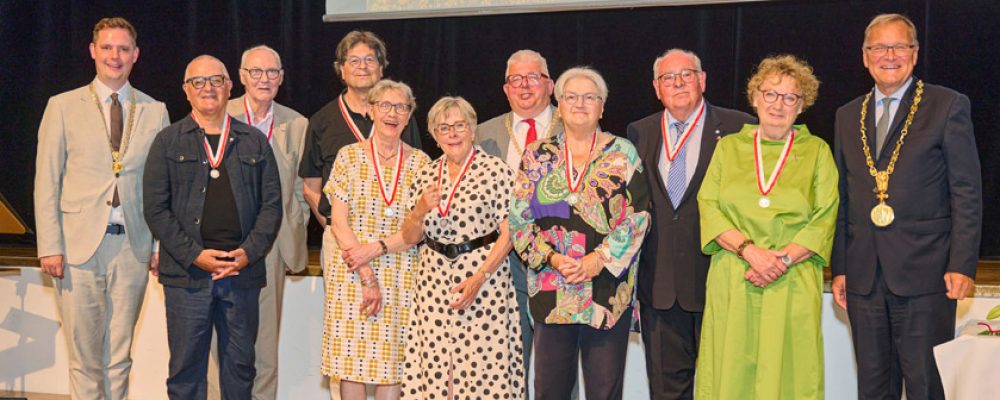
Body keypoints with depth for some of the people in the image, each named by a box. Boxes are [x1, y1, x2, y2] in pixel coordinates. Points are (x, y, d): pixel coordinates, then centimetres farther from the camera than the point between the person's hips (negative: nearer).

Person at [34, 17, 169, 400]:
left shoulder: (155, 111, 8)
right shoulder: (63, 106, 4)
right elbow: (46, 181, 1)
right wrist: (49, 246, -6)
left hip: (133, 246, 1)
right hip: (79, 244, -1)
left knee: (119, 357, 9)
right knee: (84, 358, 4)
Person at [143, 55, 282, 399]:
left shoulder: (255, 142, 11)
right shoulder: (167, 142, 6)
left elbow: (272, 203, 7)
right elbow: (155, 208, -1)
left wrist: (249, 252, -7)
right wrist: (195, 255, -10)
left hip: (243, 273, 2)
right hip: (187, 273, -1)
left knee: (240, 368, 9)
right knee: (186, 370, 4)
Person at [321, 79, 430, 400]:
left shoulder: (419, 162, 5)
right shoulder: (349, 156, 2)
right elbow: (339, 221, -2)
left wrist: (377, 248, -13)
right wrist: (366, 276, -10)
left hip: (401, 274, 1)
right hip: (351, 272, -1)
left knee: (394, 361, 0)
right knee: (352, 358, -1)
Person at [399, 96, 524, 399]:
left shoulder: (496, 170, -4)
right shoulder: (426, 176, 11)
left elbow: (509, 232, -8)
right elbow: (410, 238, 11)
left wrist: (479, 277, -16)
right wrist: (420, 211, -9)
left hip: (484, 276, -4)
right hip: (434, 281, 4)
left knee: (482, 364, -5)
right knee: (435, 368, 4)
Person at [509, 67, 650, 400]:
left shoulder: (622, 154, 5)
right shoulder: (538, 156, 10)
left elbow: (637, 215, -2)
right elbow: (519, 217, 4)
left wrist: (598, 259, -13)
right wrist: (552, 257, -10)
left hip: (607, 289, -1)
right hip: (551, 290, 1)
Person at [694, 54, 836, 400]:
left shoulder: (817, 151, 10)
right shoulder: (728, 147, 13)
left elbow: (824, 219, 1)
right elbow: (708, 207, 3)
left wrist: (782, 259, -12)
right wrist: (750, 250, -12)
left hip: (793, 285, -1)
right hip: (732, 284, 1)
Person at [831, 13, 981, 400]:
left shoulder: (948, 106, 1)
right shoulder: (848, 116, 15)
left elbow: (967, 192, -3)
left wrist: (962, 265, -11)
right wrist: (839, 268, 11)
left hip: (924, 275, -4)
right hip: (863, 276, 5)